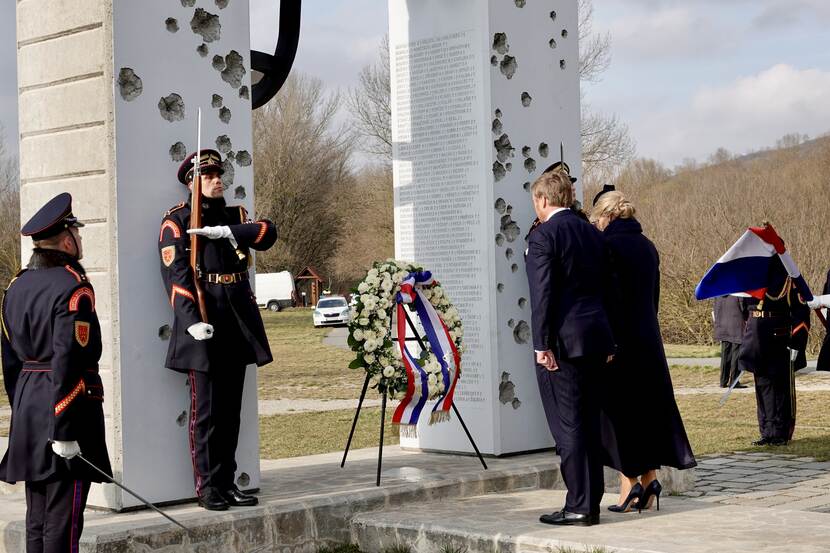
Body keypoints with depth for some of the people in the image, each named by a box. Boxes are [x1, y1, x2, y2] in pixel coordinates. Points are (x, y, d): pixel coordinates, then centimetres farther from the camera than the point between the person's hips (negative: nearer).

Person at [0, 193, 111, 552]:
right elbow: (68, 362, -20)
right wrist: (64, 431, -19)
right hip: (66, 410, -8)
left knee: (37, 518, 14)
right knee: (63, 521, -3)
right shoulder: (74, 288, -14)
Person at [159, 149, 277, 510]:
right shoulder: (176, 220, -1)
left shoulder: (234, 216, 17)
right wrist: (192, 321, -23)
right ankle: (208, 487, 4)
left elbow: (267, 233, -3)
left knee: (231, 409, 10)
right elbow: (176, 274, -11)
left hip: (238, 326, 6)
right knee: (205, 409, -3)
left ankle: (227, 483, 17)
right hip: (203, 326, -6)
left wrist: (225, 231, -16)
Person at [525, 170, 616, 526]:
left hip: (562, 343, -8)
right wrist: (608, 342, 19)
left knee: (568, 427, -3)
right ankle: (591, 503, 18)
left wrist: (542, 344, -15)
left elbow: (542, 294, -16)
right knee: (589, 424, 13)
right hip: (596, 339, 8)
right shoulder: (592, 234, 14)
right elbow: (603, 288, 16)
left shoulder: (543, 236, -9)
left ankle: (579, 507, -1)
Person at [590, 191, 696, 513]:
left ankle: (630, 482, 1)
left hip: (619, 337, -7)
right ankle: (649, 478, 13)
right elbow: (654, 296, 15)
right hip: (649, 338, 7)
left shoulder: (608, 245, -11)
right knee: (648, 404, 12)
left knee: (618, 407, 1)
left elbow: (607, 294, -17)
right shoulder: (647, 246, 11)